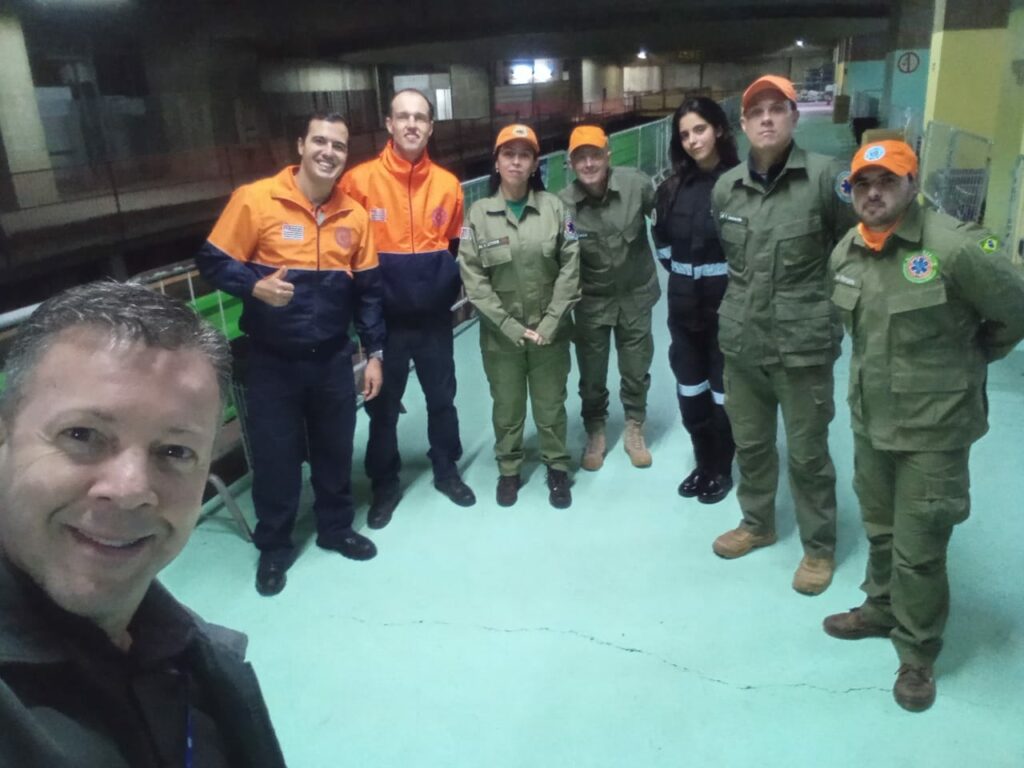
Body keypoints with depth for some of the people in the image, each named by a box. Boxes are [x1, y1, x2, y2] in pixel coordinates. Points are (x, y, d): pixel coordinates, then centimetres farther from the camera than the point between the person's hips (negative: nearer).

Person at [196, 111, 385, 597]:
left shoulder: (354, 215, 1)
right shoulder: (255, 200, -11)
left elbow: (367, 290, 7)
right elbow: (212, 262, -6)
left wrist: (374, 352, 5)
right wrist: (254, 287, -26)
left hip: (333, 358, 3)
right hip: (273, 360, -3)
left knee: (335, 448, 15)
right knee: (275, 454, 7)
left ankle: (336, 527, 38)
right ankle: (274, 546, 28)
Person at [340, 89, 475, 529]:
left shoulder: (448, 184, -1)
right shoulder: (360, 181, -9)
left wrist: (451, 289, 0)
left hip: (435, 317, 2)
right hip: (385, 319, -2)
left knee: (442, 398, 16)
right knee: (384, 404, 11)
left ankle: (446, 471, 36)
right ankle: (385, 484, 29)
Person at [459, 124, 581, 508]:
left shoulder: (554, 207, -4)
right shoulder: (479, 213, -5)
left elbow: (570, 269, -5)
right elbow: (473, 278, -9)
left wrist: (549, 324, -11)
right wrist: (512, 327, -13)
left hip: (550, 331, 0)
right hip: (501, 334, 0)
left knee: (551, 405, 12)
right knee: (507, 407, 13)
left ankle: (557, 467, 33)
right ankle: (508, 469, 34)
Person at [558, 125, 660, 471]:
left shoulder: (636, 184, -18)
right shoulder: (562, 204, -18)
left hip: (635, 295, 1)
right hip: (591, 301, 0)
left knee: (636, 371, 15)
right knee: (591, 375, 12)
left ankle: (634, 430, 38)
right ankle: (595, 433, 36)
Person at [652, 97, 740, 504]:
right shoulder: (673, 187, 3)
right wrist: (680, 271, 11)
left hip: (728, 304, -5)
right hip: (685, 305, 5)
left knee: (723, 388, 8)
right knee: (689, 389, 13)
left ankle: (722, 470, 26)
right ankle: (703, 464, 32)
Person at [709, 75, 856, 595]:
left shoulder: (825, 176, -12)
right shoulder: (726, 187, 1)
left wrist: (822, 300, -3)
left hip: (803, 343, -4)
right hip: (741, 340, 4)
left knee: (807, 453, 8)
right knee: (749, 443, 19)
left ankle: (819, 547, 29)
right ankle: (757, 523, 42)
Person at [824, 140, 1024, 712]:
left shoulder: (955, 247, -20)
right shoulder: (845, 254, 1)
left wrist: (967, 359, 4)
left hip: (934, 428, -6)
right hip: (870, 420, 6)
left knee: (919, 550, 4)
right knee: (880, 530, 23)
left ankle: (918, 654, 24)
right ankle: (881, 608, 45)